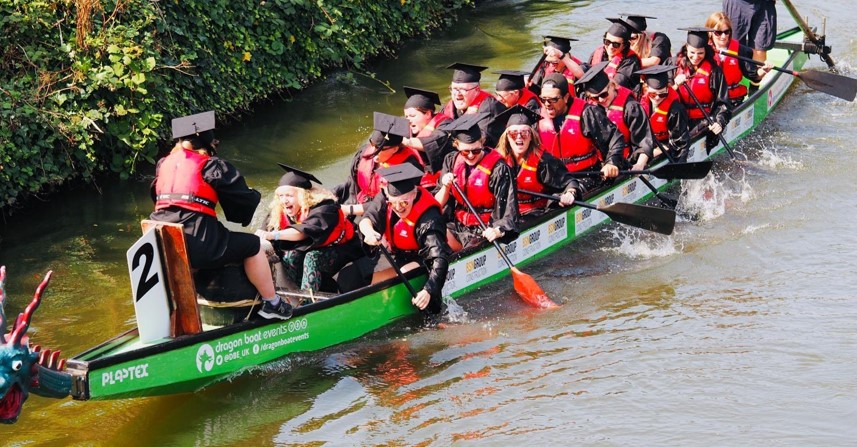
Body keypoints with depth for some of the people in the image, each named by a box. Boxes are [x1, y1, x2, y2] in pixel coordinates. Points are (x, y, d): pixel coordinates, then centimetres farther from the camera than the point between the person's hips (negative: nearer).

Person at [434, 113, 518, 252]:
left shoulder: (498, 168, -9)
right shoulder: (451, 161, 5)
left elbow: (508, 209, -13)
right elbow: (438, 205, 8)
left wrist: (498, 230, -32)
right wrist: (445, 188, -13)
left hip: (485, 230, -4)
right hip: (457, 227, 4)